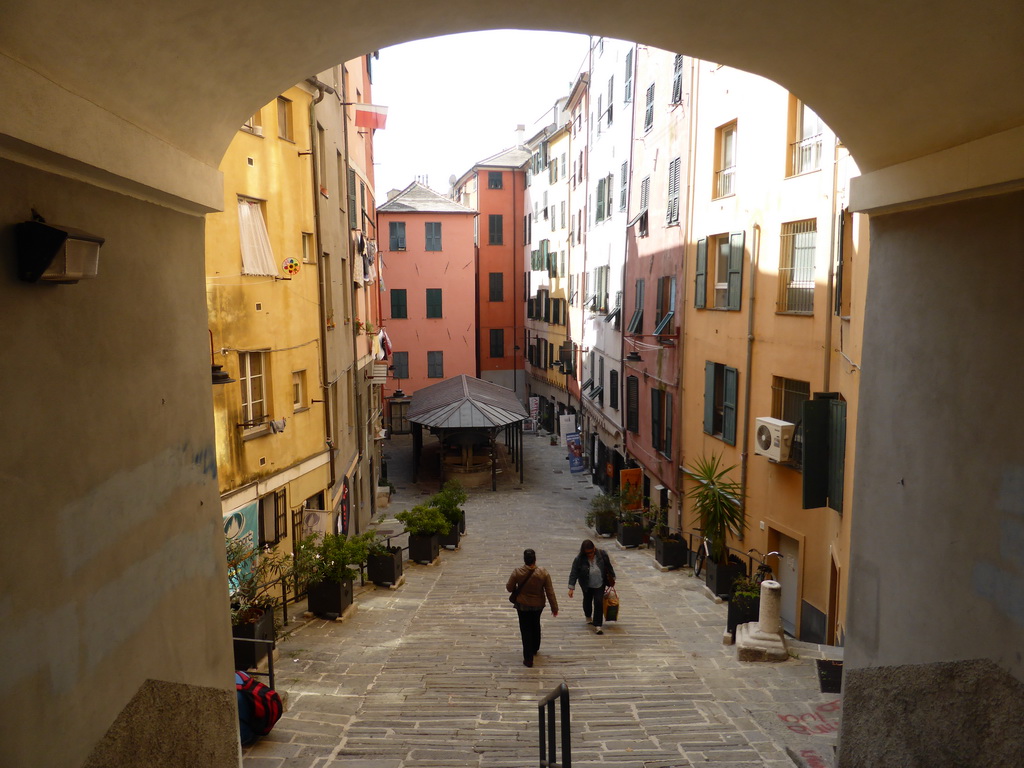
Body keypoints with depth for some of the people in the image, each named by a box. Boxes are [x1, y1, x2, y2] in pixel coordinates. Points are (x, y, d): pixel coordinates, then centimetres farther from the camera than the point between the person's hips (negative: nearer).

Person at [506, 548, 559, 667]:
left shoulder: (517, 572, -21)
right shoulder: (543, 573, -18)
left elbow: (509, 588, -8)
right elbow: (550, 592, -12)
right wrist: (554, 607, -2)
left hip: (522, 605, -2)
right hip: (538, 605, 2)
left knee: (526, 630, 8)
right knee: (536, 626, 27)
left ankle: (528, 659, 9)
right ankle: (535, 649, 45)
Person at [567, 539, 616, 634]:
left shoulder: (602, 554, -18)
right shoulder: (579, 559, -22)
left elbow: (608, 567, -2)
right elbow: (573, 573, -18)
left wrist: (612, 578, 8)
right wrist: (571, 587, -23)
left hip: (600, 584, 0)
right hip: (587, 585, 1)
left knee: (599, 603, -8)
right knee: (587, 601, 20)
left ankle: (597, 626, -2)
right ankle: (588, 616, 48)